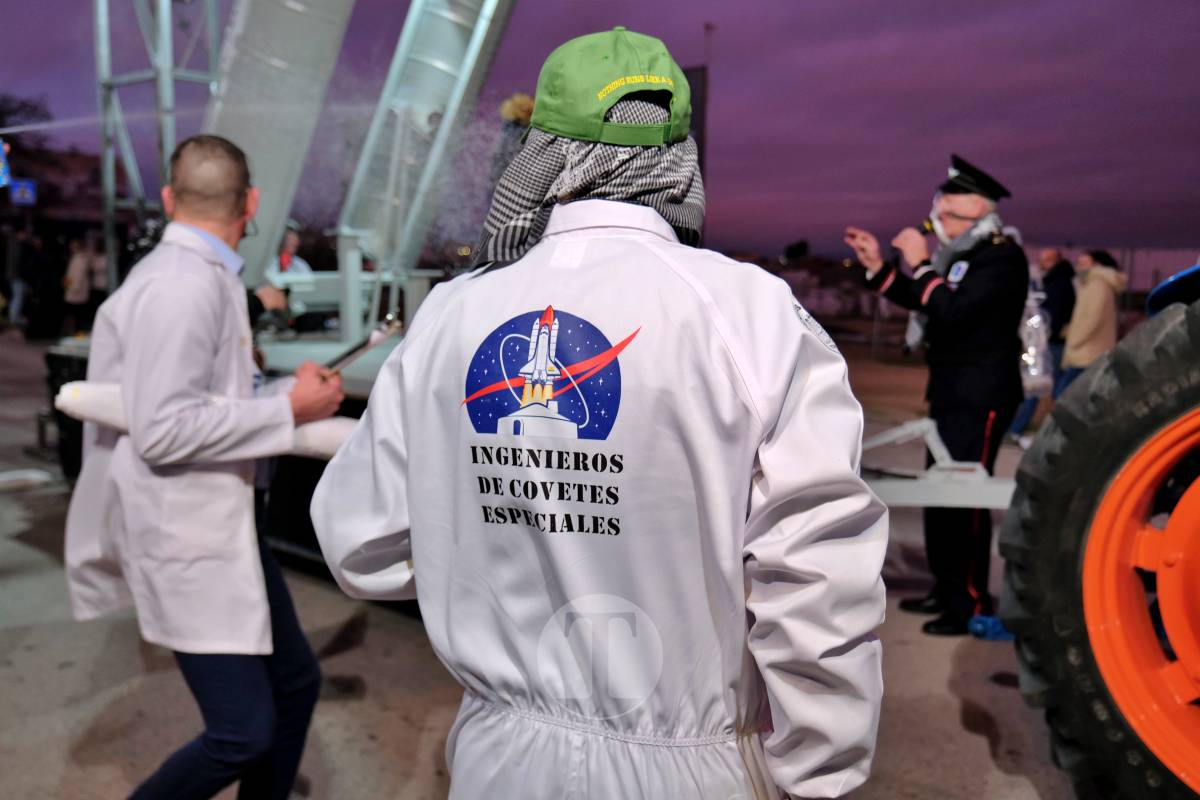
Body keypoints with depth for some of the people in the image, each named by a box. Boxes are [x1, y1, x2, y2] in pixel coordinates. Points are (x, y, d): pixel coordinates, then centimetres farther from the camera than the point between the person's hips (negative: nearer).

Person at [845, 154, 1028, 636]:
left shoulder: (1002, 258, -13)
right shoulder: (965, 253, 14)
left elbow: (952, 312, -25)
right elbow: (922, 302, 22)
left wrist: (920, 265, -16)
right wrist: (877, 268, 16)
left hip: (981, 397, -10)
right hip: (951, 392, 10)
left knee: (965, 496, -8)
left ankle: (971, 605, 2)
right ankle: (947, 590, 26)